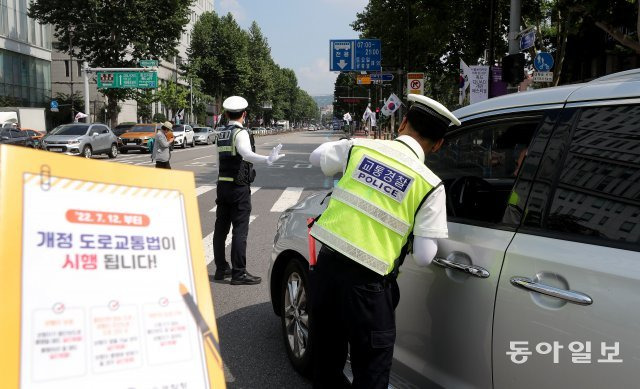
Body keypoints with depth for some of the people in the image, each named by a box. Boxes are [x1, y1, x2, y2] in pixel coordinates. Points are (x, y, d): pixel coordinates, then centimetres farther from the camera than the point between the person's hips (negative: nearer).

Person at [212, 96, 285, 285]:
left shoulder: (221, 134, 11)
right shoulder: (241, 133, -12)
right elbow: (246, 154, -31)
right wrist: (268, 159, -45)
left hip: (222, 184, 8)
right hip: (239, 186, -8)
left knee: (221, 227, 12)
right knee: (240, 230, -5)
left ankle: (221, 268, 22)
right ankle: (238, 273, -4)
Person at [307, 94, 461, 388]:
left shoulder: (359, 147, 1)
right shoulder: (430, 185, -5)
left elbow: (316, 157, 21)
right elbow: (424, 257, -6)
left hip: (327, 264, 4)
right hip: (367, 283, -4)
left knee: (326, 359, 24)